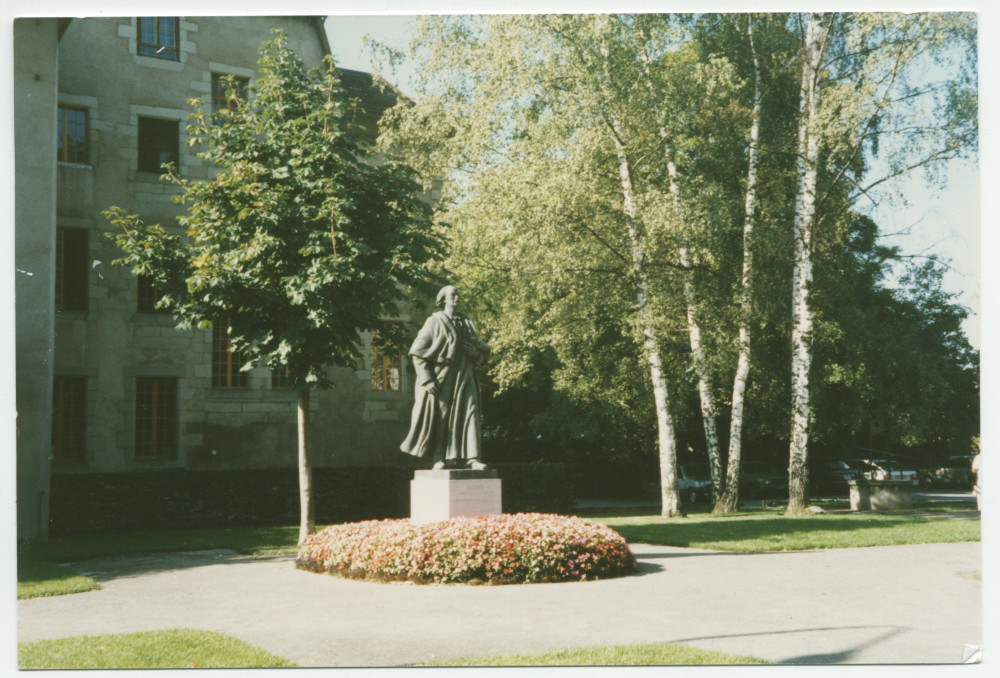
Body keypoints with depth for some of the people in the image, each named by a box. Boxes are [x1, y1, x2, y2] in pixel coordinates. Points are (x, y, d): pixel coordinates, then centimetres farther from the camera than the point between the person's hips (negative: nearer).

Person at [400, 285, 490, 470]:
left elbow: (480, 353, 19)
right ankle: (438, 459, 6)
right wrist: (427, 378, -14)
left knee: (470, 413, -8)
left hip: (463, 377, 4)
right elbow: (418, 352, -5)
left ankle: (472, 457, -10)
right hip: (441, 377, -4)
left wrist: (475, 351, -6)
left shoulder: (467, 323, 14)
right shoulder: (435, 322, 0)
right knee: (439, 418, -4)